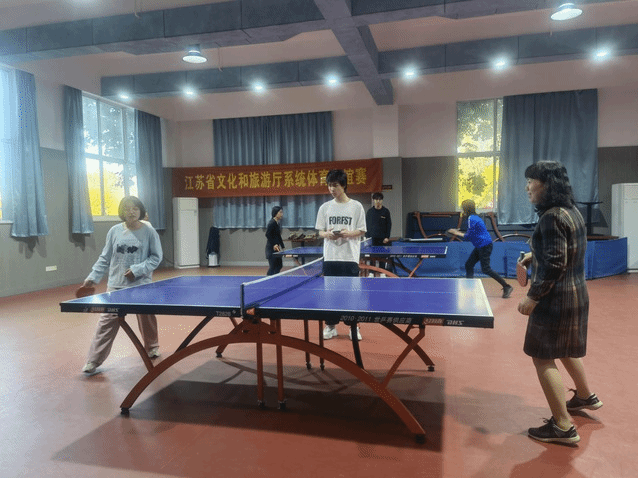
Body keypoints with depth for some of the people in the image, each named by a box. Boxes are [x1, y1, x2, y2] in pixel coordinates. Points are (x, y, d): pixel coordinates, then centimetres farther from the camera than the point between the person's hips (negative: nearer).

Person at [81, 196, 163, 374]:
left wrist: (138, 269, -14)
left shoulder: (148, 231, -4)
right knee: (107, 321, -4)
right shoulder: (114, 231, 1)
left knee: (146, 318, 14)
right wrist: (93, 276, 1)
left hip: (142, 285, -1)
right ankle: (93, 361, 2)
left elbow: (156, 257, -3)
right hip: (116, 284, 1)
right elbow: (105, 258, 8)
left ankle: (152, 348, 38)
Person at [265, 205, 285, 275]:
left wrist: (282, 247, 19)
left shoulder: (278, 223, 13)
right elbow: (267, 234, -19)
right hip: (271, 248, -9)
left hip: (276, 248, 9)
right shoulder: (272, 223, -14)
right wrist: (274, 245, -25)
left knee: (279, 265, 12)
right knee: (272, 267, -6)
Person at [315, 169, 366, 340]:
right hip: (330, 257, 2)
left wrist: (348, 233, -18)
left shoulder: (356, 206, 0)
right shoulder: (325, 207, 6)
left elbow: (361, 231, 1)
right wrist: (328, 234, -14)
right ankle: (331, 325, 19)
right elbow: (320, 232, 8)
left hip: (350, 257, -2)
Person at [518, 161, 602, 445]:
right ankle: (585, 396, 48)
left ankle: (563, 427, 6)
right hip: (575, 294, 10)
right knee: (564, 350, 27)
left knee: (542, 357, -1)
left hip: (556, 299, -10)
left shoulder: (552, 217, -22)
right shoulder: (571, 211, 8)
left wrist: (532, 297, -19)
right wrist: (534, 255, 18)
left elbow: (554, 265, -25)